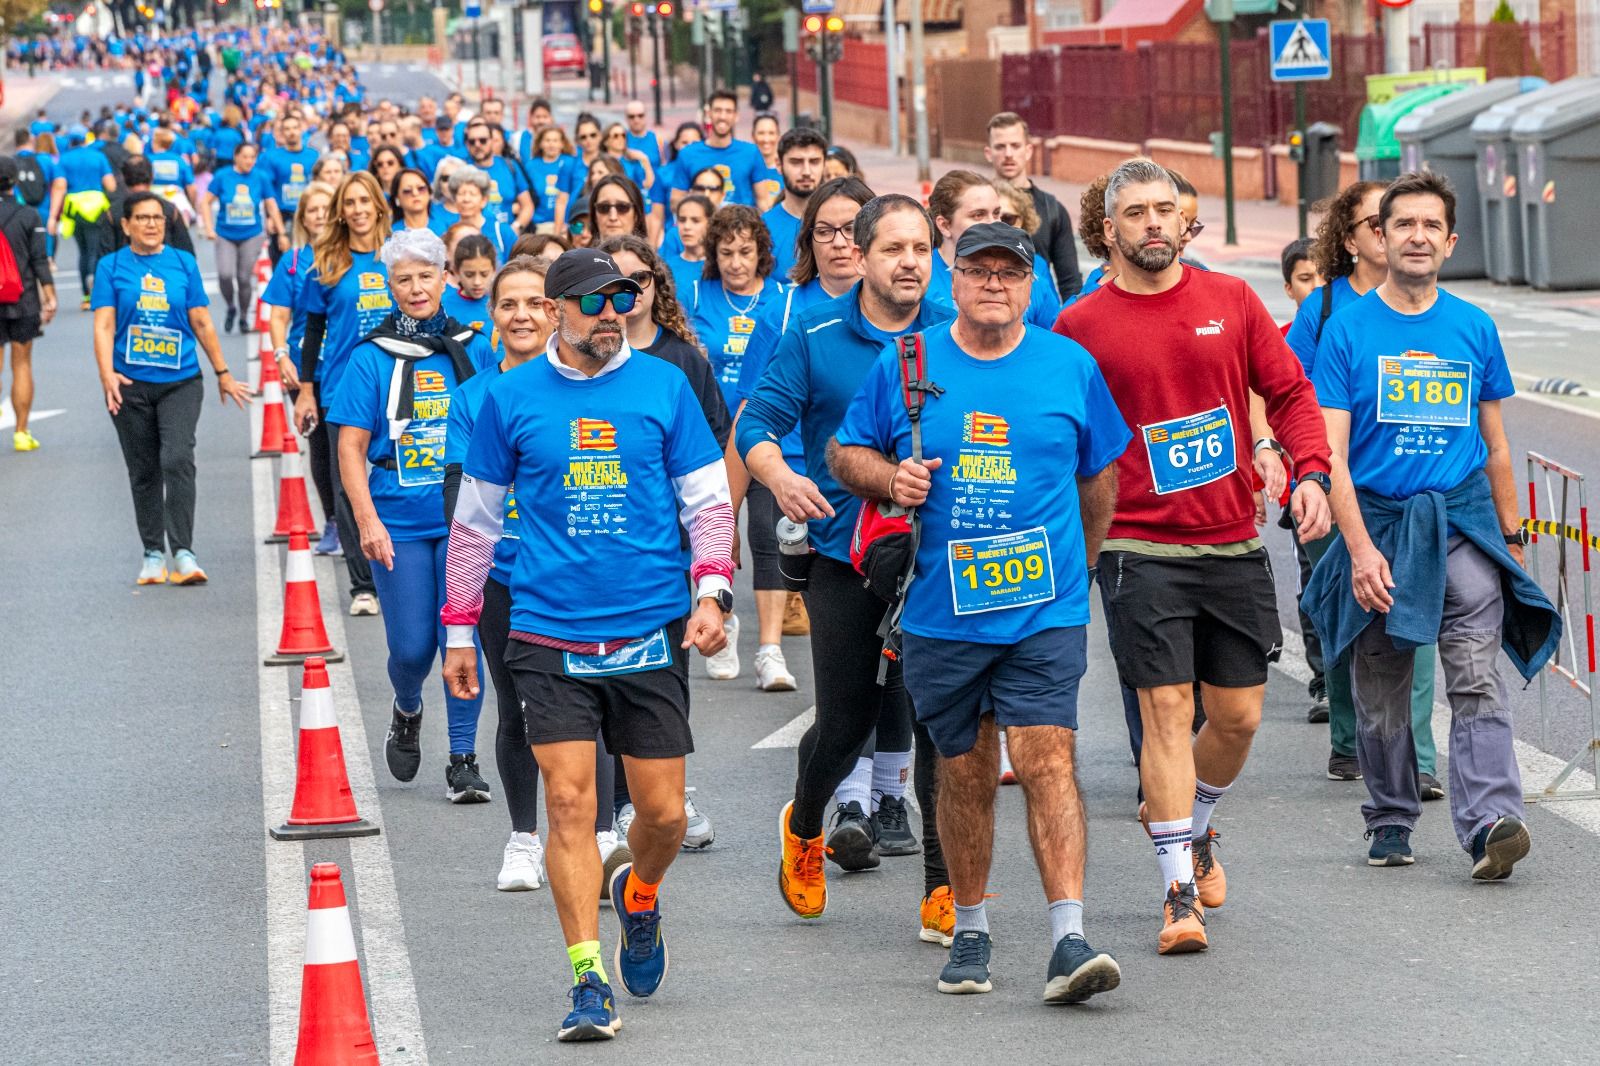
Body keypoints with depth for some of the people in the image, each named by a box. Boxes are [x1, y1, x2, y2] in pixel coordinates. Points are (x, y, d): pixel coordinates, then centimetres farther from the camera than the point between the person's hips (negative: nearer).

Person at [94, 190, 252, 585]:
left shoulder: (184, 264, 6)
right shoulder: (111, 267, 3)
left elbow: (202, 323, 11)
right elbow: (104, 325, -5)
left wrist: (223, 373, 14)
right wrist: (107, 374, -19)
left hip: (180, 381, 0)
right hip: (130, 385, 0)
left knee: (178, 459, -17)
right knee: (144, 471, 8)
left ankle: (183, 552, -17)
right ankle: (153, 554, 19)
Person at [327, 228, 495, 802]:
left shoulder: (473, 349, 4)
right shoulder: (371, 358, -1)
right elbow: (351, 447, -2)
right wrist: (367, 520, -11)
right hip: (398, 525, -1)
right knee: (412, 647, 1)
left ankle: (463, 761, 6)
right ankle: (406, 713, 35)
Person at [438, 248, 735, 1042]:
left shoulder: (664, 387, 4)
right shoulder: (510, 399, 3)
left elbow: (708, 500, 8)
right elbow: (475, 518, 11)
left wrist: (711, 590, -7)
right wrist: (459, 627, 10)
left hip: (651, 634, 1)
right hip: (550, 637, -1)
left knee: (663, 812, 3)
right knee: (569, 803, -10)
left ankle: (640, 896, 36)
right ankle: (589, 981, -6)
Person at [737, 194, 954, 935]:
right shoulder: (814, 334, 1)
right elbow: (756, 423, -1)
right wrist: (779, 476, -21)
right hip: (843, 559, 0)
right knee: (846, 720, 5)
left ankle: (944, 887, 0)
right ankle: (803, 827, 37)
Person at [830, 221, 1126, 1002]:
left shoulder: (1070, 367, 4)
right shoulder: (904, 366, 3)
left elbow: (1100, 475, 15)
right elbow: (845, 453, 13)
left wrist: (1077, 567, 17)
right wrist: (889, 476, -8)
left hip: (1044, 609, -1)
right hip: (940, 609, 1)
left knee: (1047, 760, -13)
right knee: (964, 772, 9)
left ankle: (1069, 939, -17)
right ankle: (969, 931, 25)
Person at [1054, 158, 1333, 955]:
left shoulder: (1231, 300, 6)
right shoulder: (1080, 327, -1)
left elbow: (1289, 391, 9)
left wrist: (1310, 472, -7)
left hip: (1234, 544, 3)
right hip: (1142, 550, -3)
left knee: (1239, 715, 8)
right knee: (1167, 709, -10)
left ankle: (1190, 825, 36)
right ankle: (1180, 890, -5)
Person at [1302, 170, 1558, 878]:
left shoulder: (1475, 329, 8)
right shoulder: (1347, 330, -1)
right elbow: (1330, 453, -6)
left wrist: (1511, 534, 16)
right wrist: (1360, 547, -16)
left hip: (1462, 523, 1)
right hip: (1378, 524, -1)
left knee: (1476, 679, -14)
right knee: (1380, 694, 8)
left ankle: (1491, 820, -24)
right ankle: (1390, 823, 25)